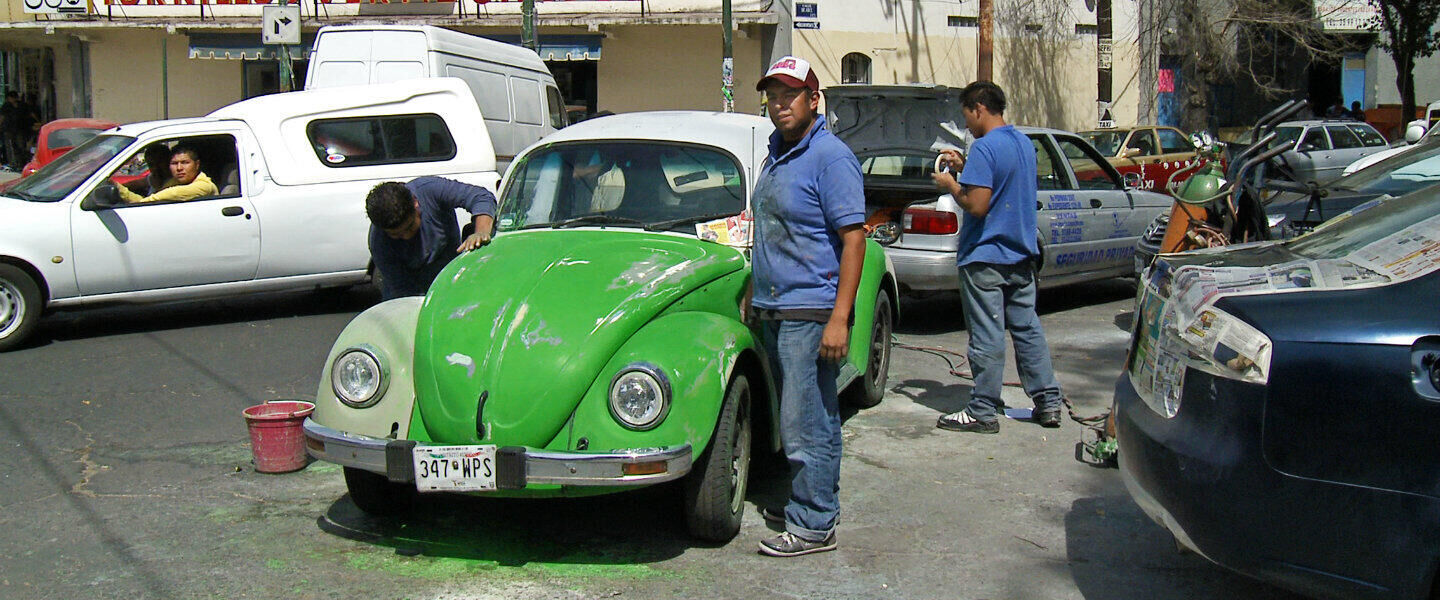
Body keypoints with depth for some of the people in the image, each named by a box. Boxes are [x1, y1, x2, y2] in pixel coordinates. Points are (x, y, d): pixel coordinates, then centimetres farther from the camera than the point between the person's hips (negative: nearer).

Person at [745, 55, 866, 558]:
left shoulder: (831, 157, -13)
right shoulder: (777, 154, 14)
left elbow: (854, 239, -17)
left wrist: (840, 318, -22)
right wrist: (753, 293, 21)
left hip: (811, 313, -9)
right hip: (775, 310, 9)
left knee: (804, 423, -5)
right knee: (815, 418, 17)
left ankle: (813, 525, 3)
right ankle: (819, 500, 27)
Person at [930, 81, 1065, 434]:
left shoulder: (985, 148, -16)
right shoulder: (1024, 143, 12)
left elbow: (976, 205, -22)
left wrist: (950, 185, -5)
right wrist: (964, 167, 19)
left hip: (985, 258, -9)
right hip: (1022, 254, 9)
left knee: (987, 337, -3)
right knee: (1027, 329, 13)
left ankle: (982, 412, 3)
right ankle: (1048, 402, 16)